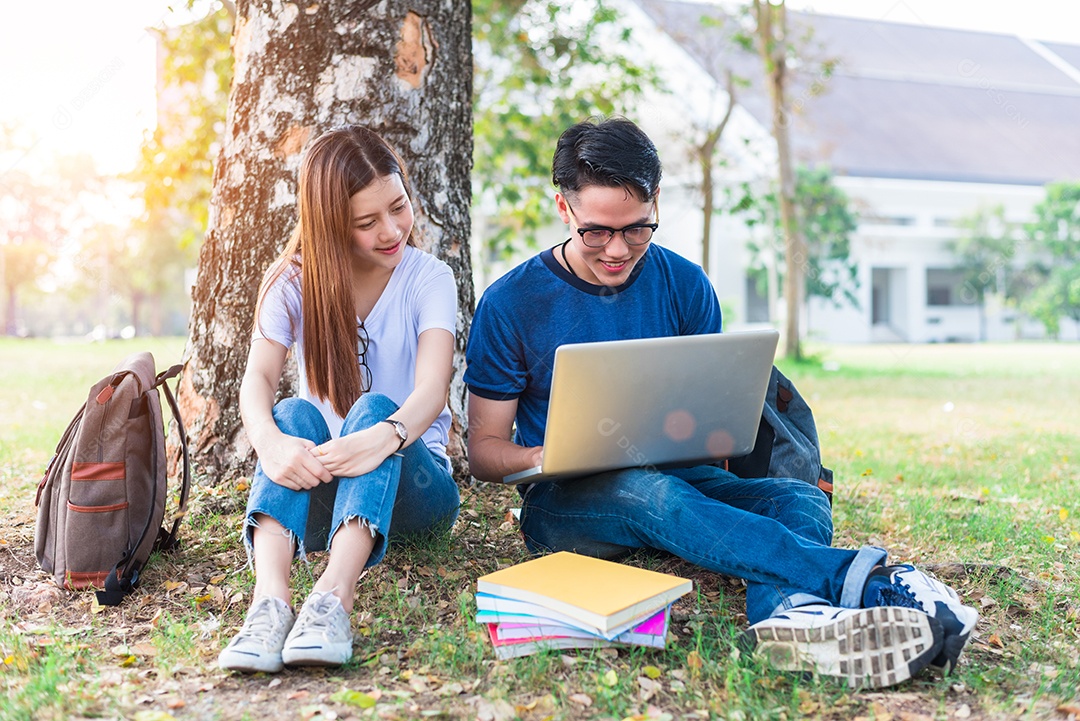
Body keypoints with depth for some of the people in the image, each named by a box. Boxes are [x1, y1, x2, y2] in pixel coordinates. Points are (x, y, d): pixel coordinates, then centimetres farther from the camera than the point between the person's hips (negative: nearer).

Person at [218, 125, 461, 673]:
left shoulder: (428, 279, -6)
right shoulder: (294, 283, -1)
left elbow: (432, 387, -24)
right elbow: (257, 380, -17)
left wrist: (385, 437, -47)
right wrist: (270, 442, -41)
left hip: (412, 484, -1)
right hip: (317, 492, 2)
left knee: (374, 407, -31)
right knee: (295, 414, -29)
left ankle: (333, 597, -52)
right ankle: (269, 602, -50)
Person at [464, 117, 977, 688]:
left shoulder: (685, 286, 4)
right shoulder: (511, 304, -4)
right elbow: (484, 447, 1)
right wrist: (542, 458, -22)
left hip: (676, 477, 3)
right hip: (565, 502, -3)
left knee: (799, 497, -26)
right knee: (649, 493, -38)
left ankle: (785, 610, -61)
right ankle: (866, 580, -50)